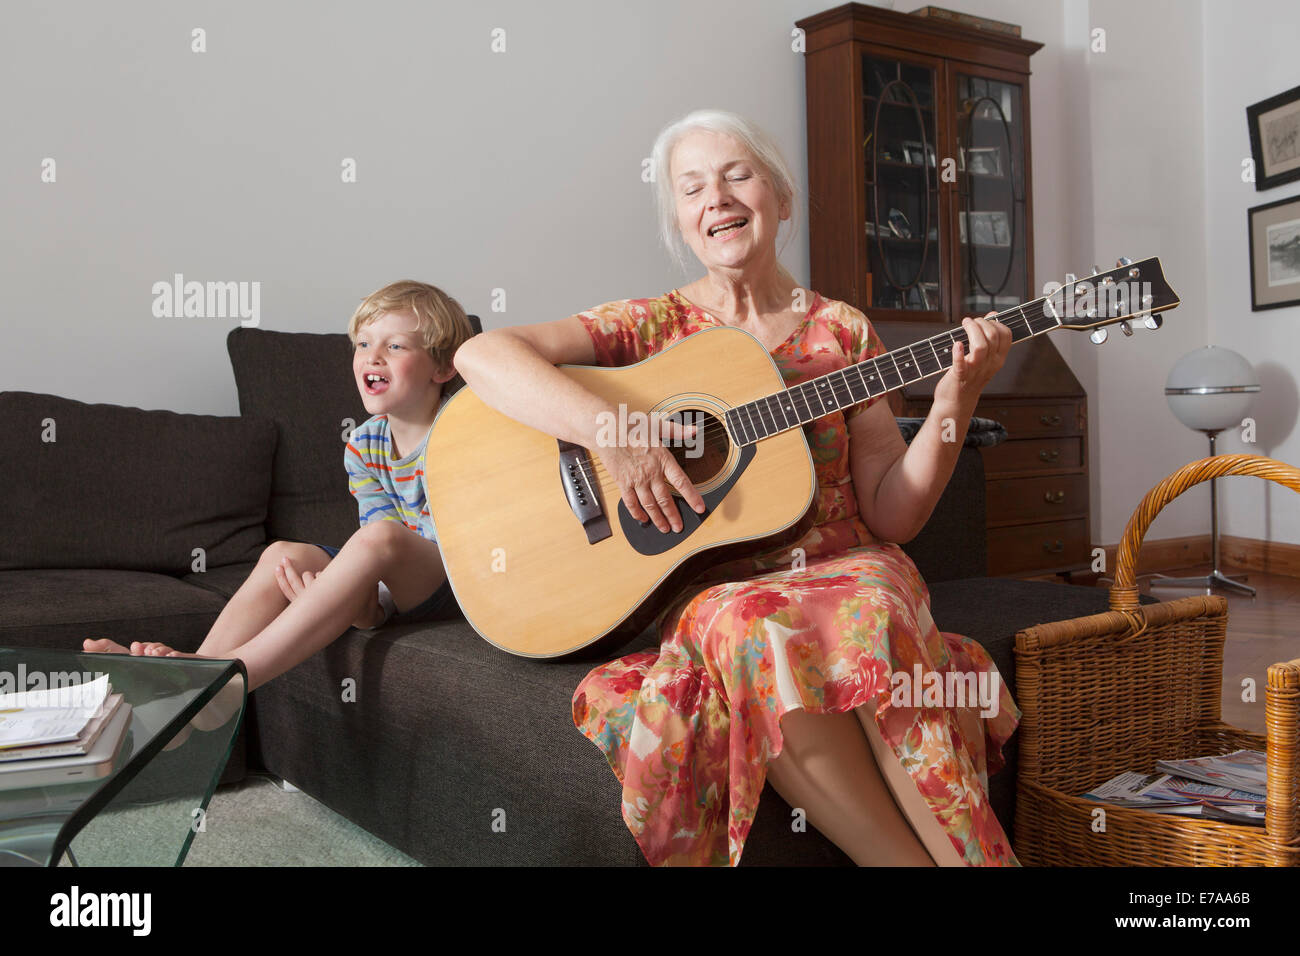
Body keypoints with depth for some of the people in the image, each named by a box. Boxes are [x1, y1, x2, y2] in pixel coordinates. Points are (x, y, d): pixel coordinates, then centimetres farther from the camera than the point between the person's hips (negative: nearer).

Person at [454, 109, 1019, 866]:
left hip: (840, 570, 1)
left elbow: (891, 515, 4)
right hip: (707, 584, -1)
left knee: (875, 599, -34)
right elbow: (481, 354, -11)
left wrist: (955, 401, -10)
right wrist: (613, 430, -24)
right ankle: (912, 857, -22)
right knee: (751, 629, -35)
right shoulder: (651, 325, 4)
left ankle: (967, 848, -20)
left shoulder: (841, 332, 8)